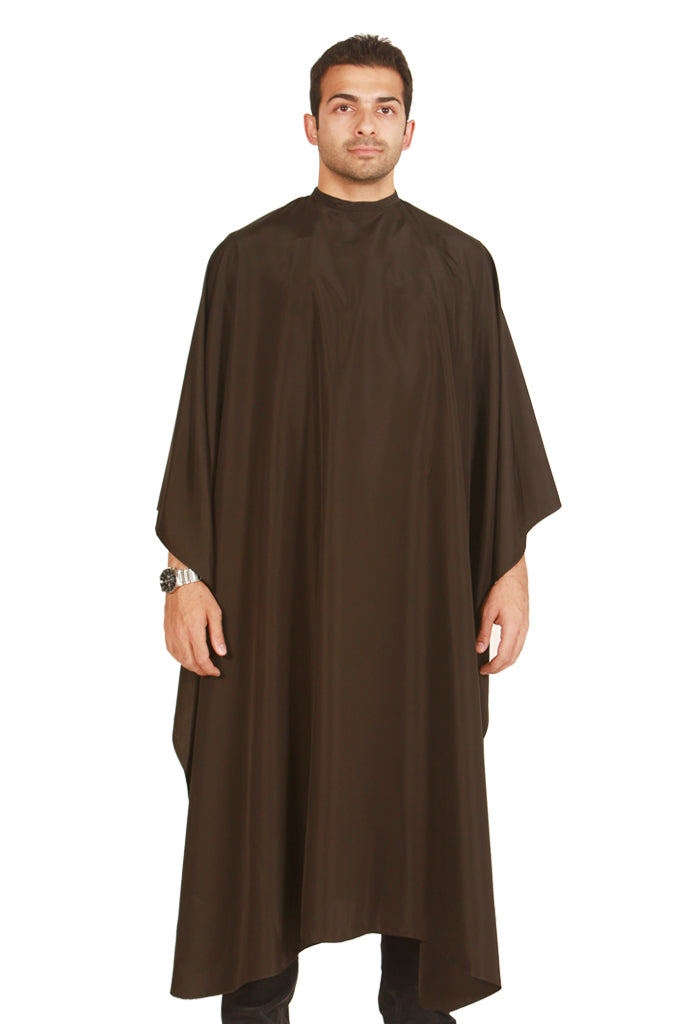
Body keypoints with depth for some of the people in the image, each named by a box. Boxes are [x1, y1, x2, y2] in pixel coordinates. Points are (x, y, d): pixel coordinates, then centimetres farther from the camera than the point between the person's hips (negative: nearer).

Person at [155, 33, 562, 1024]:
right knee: (267, 778, 5)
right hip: (278, 569, -1)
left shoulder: (461, 264, 6)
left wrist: (512, 565, -1)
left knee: (419, 778, 8)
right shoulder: (249, 259, 3)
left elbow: (499, 421, 6)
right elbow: (203, 423, 1)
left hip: (421, 575, 1)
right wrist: (186, 574, -5)